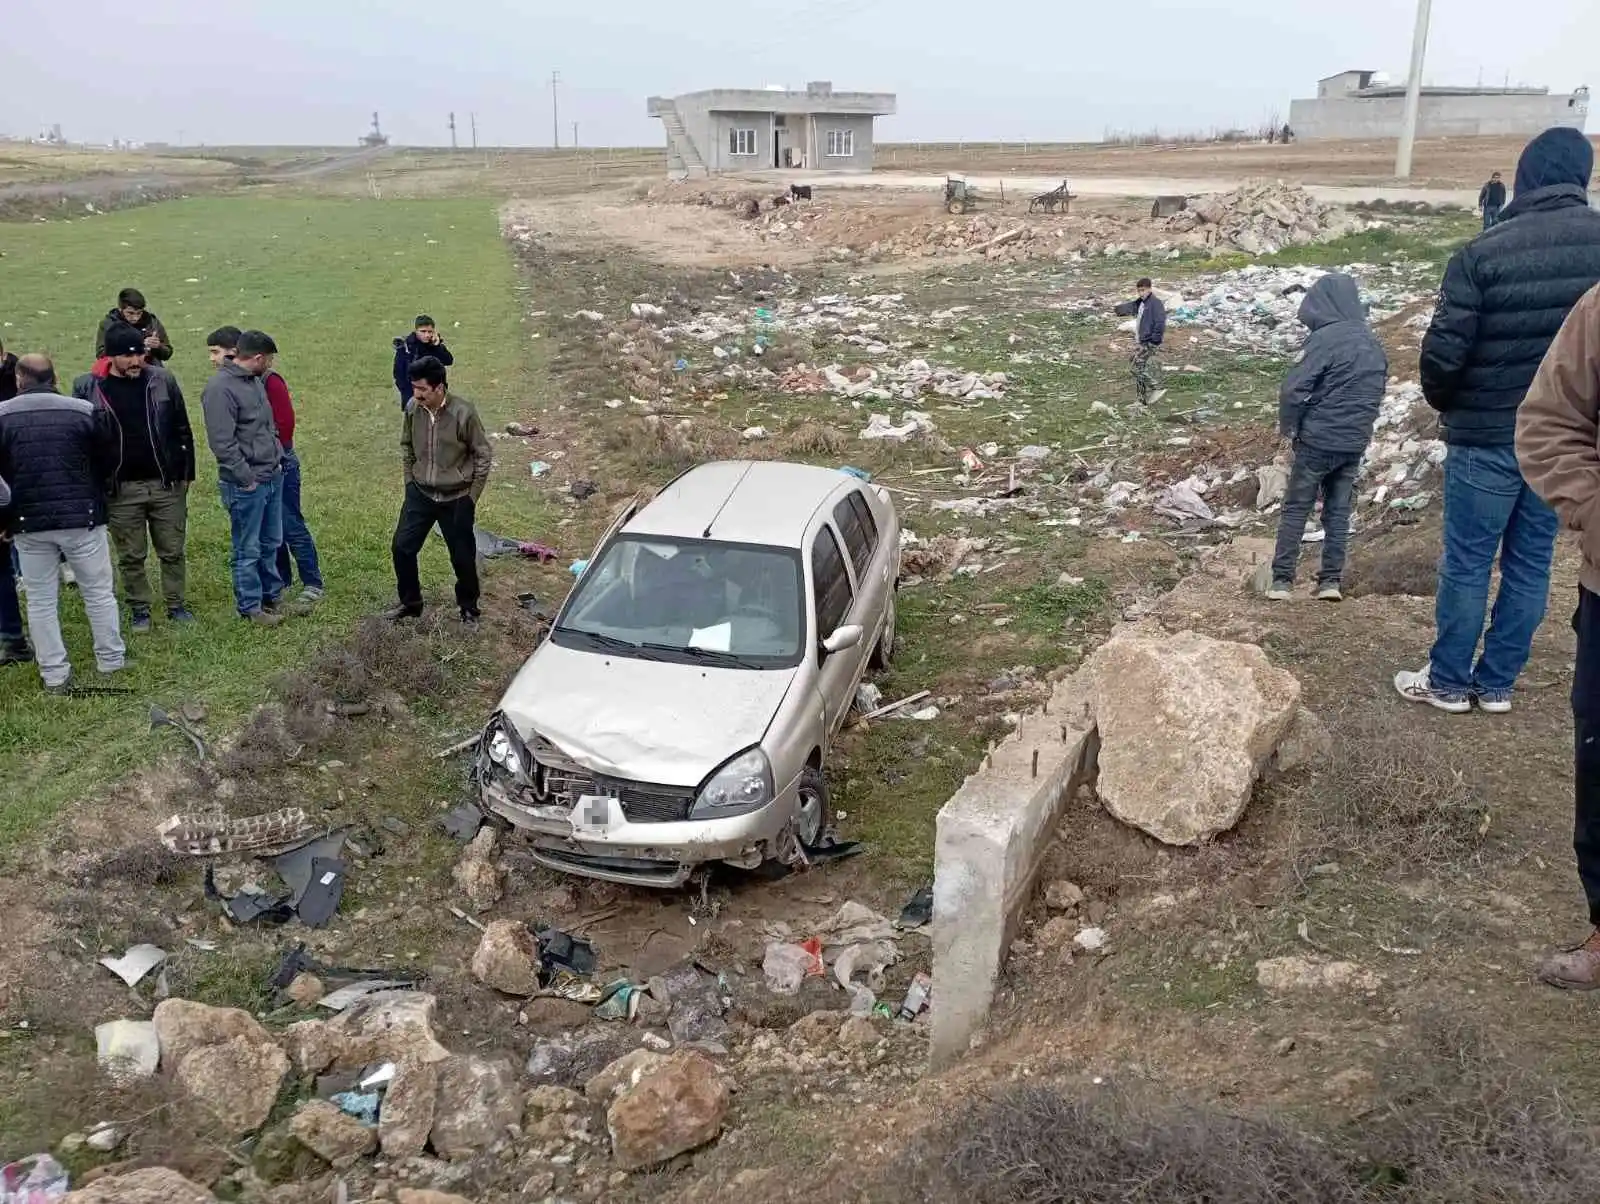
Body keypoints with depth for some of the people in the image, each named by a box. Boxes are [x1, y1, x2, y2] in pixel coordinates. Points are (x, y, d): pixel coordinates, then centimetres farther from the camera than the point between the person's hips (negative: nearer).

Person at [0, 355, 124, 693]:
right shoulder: (85, 410, -7)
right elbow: (108, 462, 0)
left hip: (29, 523, 1)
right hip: (82, 518, -1)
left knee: (40, 601, 11)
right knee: (99, 592, 13)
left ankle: (54, 675, 14)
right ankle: (111, 659, 22)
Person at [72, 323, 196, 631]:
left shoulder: (162, 380, -2)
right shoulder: (88, 387, -5)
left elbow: (182, 430, 6)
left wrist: (185, 474, 5)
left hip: (166, 483, 1)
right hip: (121, 489, -1)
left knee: (173, 551, 10)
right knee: (130, 557, 9)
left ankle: (176, 605, 25)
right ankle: (138, 609, 24)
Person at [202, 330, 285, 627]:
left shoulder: (254, 381, 11)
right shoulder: (220, 388, -17)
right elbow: (222, 442, -21)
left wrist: (277, 457, 12)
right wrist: (247, 478, -18)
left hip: (272, 477, 9)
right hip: (246, 483, -9)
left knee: (271, 543, 18)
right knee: (248, 550, 4)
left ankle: (271, 596, 32)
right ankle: (250, 607, 15)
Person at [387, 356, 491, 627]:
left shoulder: (463, 413, -19)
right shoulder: (413, 408, -7)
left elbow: (483, 455, -9)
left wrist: (472, 496, -7)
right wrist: (409, 480, 8)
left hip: (456, 499, -4)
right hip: (420, 494, 4)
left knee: (463, 557, 5)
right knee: (402, 547, 3)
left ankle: (469, 610, 26)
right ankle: (410, 604, 23)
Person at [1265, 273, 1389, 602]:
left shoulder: (1325, 339, -16)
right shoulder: (1374, 344, 8)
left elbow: (1294, 390, -19)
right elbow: (1378, 390, 16)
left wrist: (1288, 426, -4)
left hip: (1318, 440, -6)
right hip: (1355, 443, 6)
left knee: (1295, 509, 3)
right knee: (1338, 511, 11)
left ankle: (1282, 580, 3)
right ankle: (1331, 581, 11)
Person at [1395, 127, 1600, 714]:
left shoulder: (1482, 253, -16)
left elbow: (1444, 350, -16)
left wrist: (1444, 402, 5)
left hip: (1486, 437, -4)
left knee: (1467, 564, 7)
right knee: (1531, 562, 13)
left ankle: (1448, 682, 18)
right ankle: (1497, 683, 23)